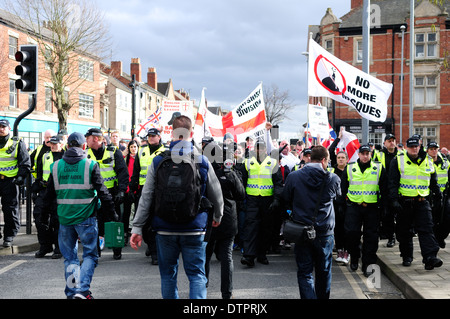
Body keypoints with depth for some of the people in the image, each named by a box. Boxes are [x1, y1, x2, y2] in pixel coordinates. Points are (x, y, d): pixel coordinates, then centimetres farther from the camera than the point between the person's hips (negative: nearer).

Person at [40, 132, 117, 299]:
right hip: (86, 217, -3)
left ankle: (72, 292, 15)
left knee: (70, 257, 14)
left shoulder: (56, 166, 4)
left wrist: (44, 217, 19)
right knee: (90, 255, 6)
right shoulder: (90, 165, -7)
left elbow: (48, 196, 9)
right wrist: (112, 214, 2)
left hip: (64, 218, 3)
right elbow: (103, 192, -6)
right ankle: (82, 290, -7)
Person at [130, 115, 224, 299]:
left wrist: (137, 228, 2)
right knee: (196, 275, 7)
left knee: (168, 275, 14)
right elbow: (216, 195, 6)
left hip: (165, 229, 1)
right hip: (195, 229, -1)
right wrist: (217, 217, 25)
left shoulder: (158, 161, -3)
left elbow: (146, 197, -3)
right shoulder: (202, 161, -4)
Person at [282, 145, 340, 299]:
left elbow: (286, 200, 5)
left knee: (305, 272, 4)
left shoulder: (293, 177, -8)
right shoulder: (333, 179, -8)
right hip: (325, 232, 1)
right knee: (324, 271, 17)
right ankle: (323, 296, 32)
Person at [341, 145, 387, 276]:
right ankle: (354, 257, 17)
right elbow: (343, 189, 11)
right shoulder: (349, 168, 6)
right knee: (351, 233, -8)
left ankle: (367, 264, 8)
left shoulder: (379, 168, 5)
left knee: (371, 237, 0)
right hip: (353, 206, 0)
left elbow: (384, 189, 7)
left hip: (372, 207, 0)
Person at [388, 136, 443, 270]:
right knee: (405, 231, 7)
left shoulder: (428, 161, 9)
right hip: (404, 202, -2)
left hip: (422, 202, 2)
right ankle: (407, 257, 21)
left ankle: (430, 258, -12)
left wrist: (438, 196, 17)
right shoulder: (398, 161, -1)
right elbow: (392, 183, -5)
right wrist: (394, 200, -13)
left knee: (426, 229, -8)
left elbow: (433, 182, 21)